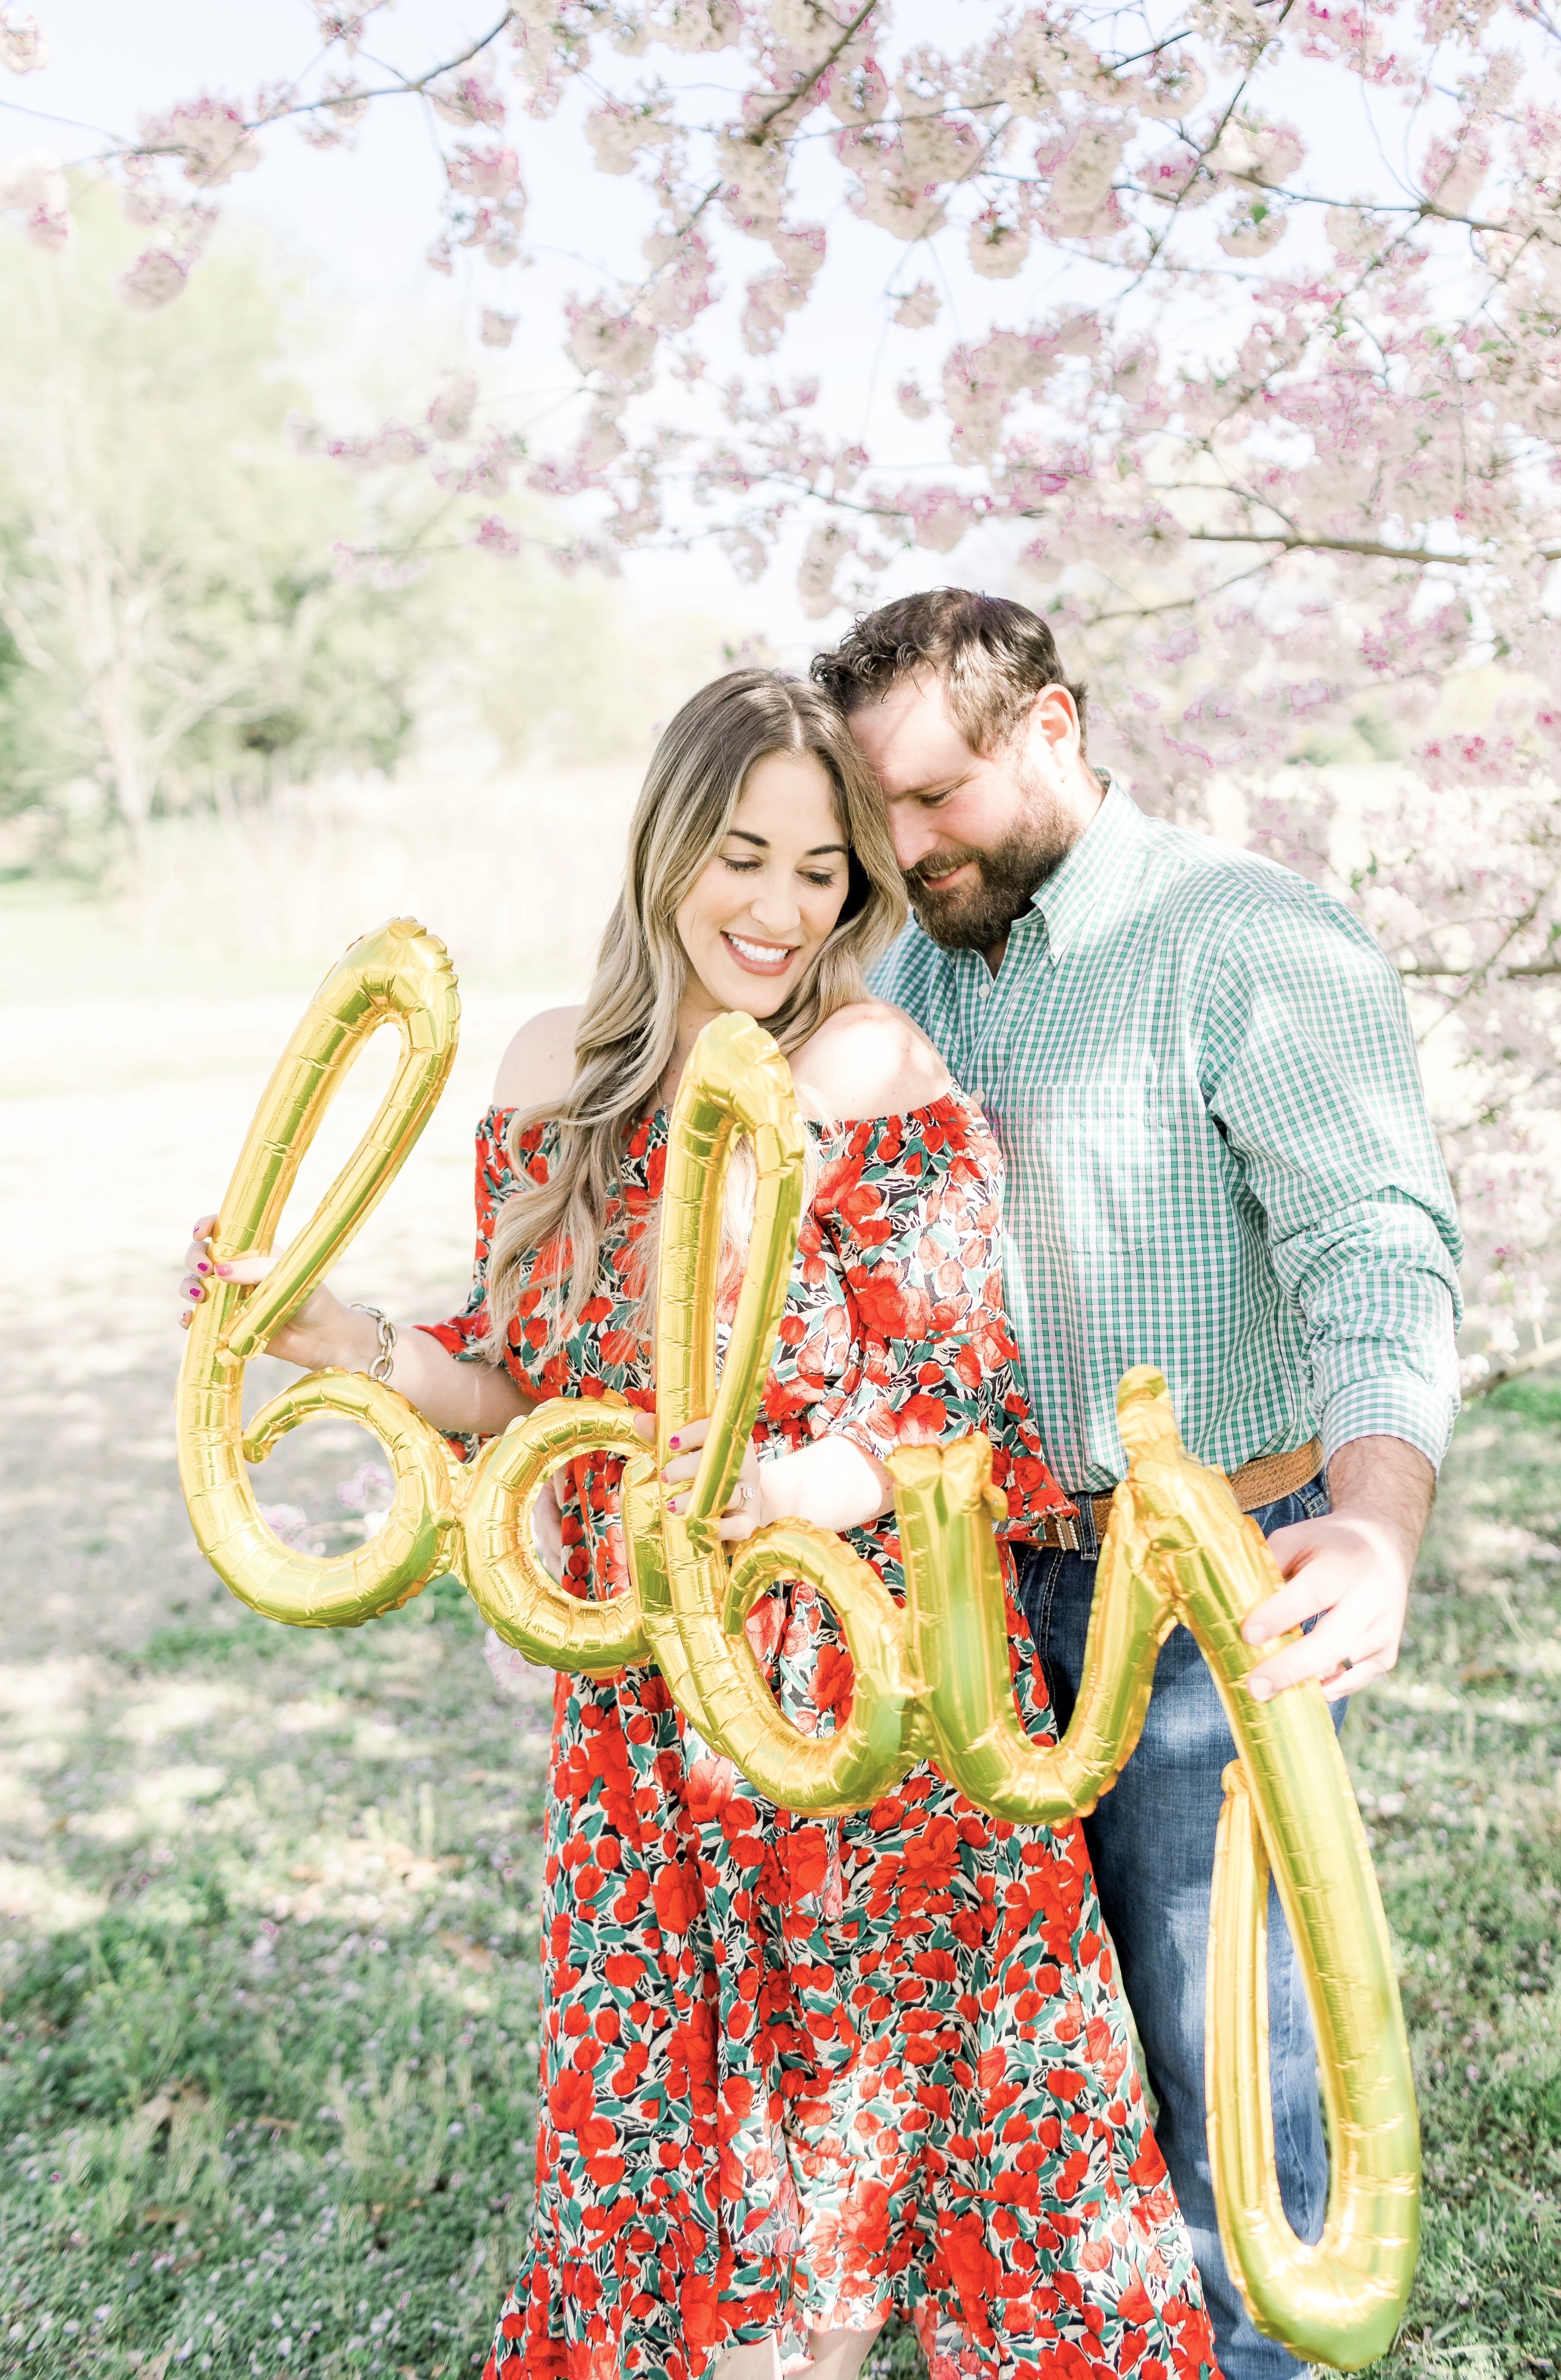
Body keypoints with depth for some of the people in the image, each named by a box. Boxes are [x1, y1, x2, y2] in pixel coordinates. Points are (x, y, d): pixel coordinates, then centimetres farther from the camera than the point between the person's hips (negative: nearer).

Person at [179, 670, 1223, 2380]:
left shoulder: (873, 1070, -14)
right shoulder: (556, 1074, 1)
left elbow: (945, 1417, -15)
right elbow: (535, 1384, 8)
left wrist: (785, 1488, -33)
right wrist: (349, 1344, -7)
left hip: (873, 1693, -4)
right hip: (646, 1704, 4)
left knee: (869, 2100, 13)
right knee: (672, 2127, 18)